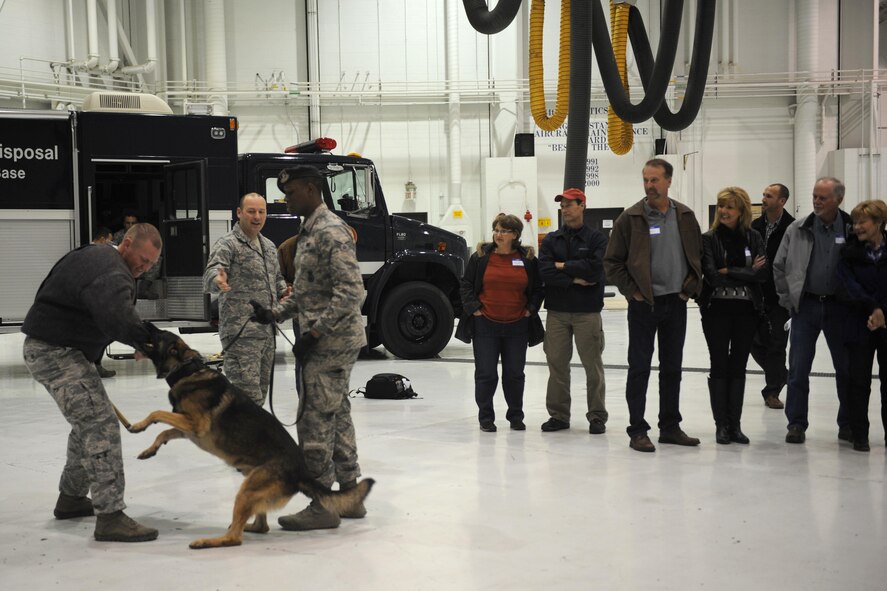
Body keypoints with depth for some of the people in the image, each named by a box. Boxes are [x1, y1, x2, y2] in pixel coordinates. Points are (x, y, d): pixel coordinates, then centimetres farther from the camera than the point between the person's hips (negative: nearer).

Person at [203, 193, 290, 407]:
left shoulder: (269, 247, 17)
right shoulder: (227, 244, -8)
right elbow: (211, 273, -23)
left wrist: (284, 291, 7)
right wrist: (218, 280, -47)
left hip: (267, 331, 8)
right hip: (241, 333, -8)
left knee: (260, 393, 16)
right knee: (249, 396, -14)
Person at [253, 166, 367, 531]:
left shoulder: (331, 232, -17)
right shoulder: (308, 233, 16)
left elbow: (352, 292, -24)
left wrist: (313, 333, -23)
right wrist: (275, 314, 8)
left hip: (332, 342, -10)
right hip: (328, 342, 10)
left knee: (315, 422, -7)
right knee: (337, 418, 15)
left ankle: (322, 507, 1)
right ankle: (350, 494, 23)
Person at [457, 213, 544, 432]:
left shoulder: (528, 259, 3)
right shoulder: (481, 257, 0)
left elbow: (538, 288, 10)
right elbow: (466, 285, 4)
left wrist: (531, 309, -1)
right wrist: (473, 308, -5)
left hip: (517, 326, 1)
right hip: (485, 325, -1)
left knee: (515, 373, 9)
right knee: (486, 373, 1)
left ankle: (516, 415, 23)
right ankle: (485, 417, 12)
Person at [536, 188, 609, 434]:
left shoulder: (597, 239, 2)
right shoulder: (551, 240, 10)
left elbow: (595, 268, -15)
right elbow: (545, 272, -4)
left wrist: (563, 266, -8)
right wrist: (575, 279, -12)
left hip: (588, 312, -3)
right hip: (557, 312, 3)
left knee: (593, 364, 0)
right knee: (557, 363, 6)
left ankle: (597, 416, 8)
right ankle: (558, 415, 15)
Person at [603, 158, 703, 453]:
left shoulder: (685, 216, 6)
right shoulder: (630, 218, -5)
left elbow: (698, 255, 15)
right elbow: (612, 262, -3)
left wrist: (691, 287, 4)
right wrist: (632, 291, -8)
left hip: (676, 303, 4)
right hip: (644, 304, -4)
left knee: (672, 368, 11)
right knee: (639, 368, 0)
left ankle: (670, 427, 21)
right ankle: (637, 431, 6)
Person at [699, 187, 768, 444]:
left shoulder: (754, 238, 5)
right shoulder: (709, 238, -3)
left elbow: (763, 273, -6)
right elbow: (712, 276, -14)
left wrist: (729, 272, -13)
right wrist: (748, 273, -10)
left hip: (746, 310, 2)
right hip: (717, 309, -2)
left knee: (738, 367, 7)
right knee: (720, 366, 3)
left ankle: (735, 424, 14)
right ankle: (721, 425, 10)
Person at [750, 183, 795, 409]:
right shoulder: (755, 226, 5)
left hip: (781, 296, -4)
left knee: (777, 343, 1)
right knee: (755, 341, 6)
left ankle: (772, 391, 12)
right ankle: (780, 375, 31)